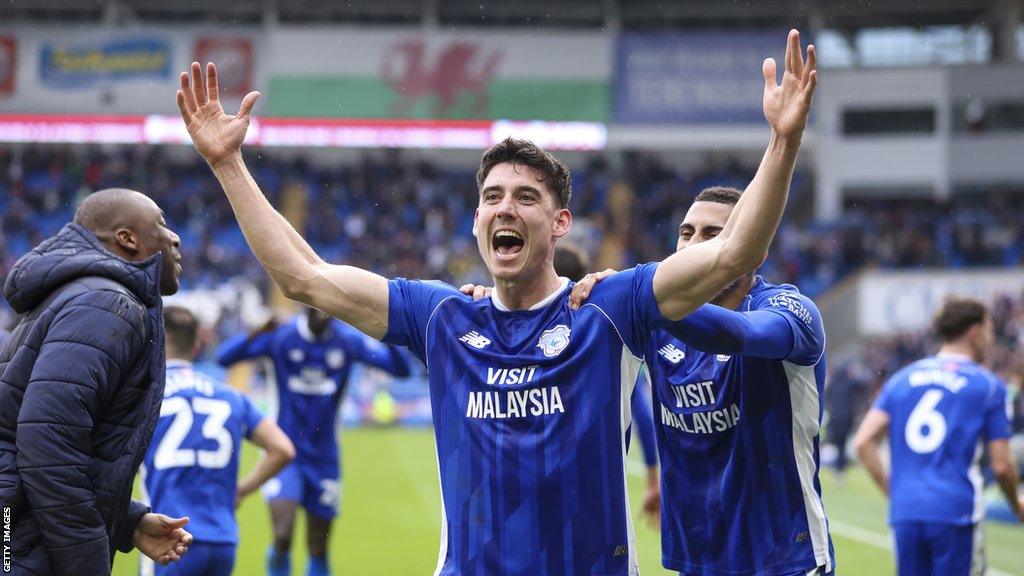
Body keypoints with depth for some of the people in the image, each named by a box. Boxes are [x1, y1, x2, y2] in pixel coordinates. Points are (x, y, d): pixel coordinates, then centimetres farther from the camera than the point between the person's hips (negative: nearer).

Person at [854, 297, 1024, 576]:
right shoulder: (988, 385, 2)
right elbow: (1001, 465, 0)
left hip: (904, 512, 4)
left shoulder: (901, 379, 14)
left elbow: (863, 442, 5)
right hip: (955, 512, -4)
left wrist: (892, 492, 13)